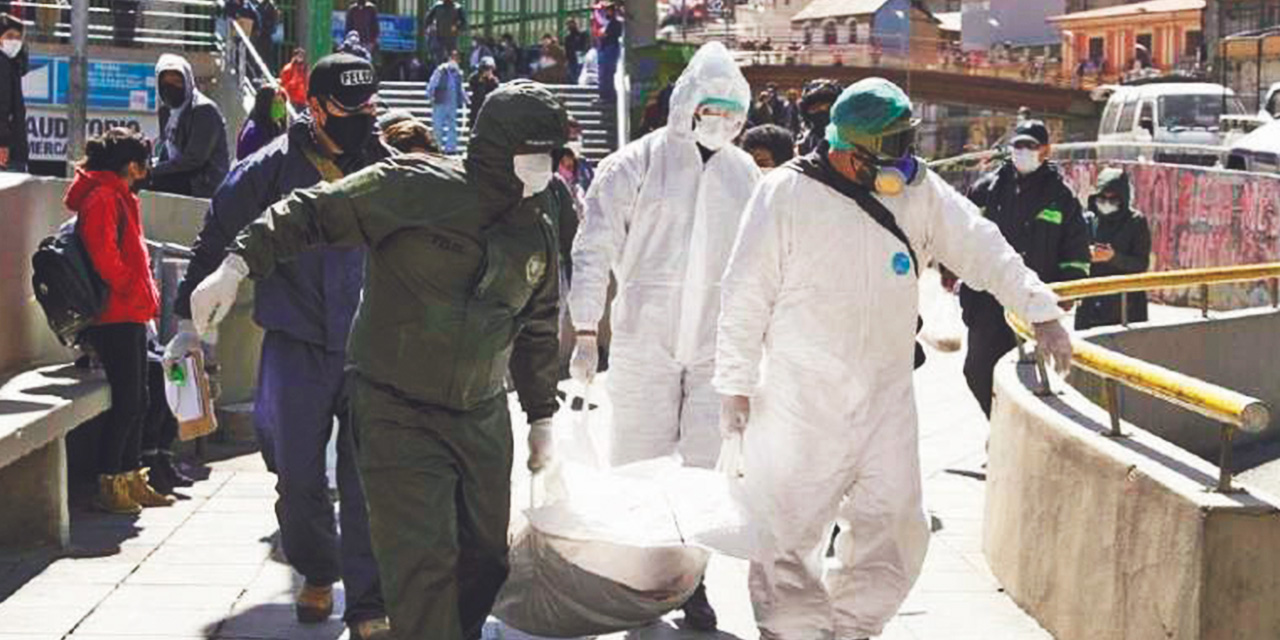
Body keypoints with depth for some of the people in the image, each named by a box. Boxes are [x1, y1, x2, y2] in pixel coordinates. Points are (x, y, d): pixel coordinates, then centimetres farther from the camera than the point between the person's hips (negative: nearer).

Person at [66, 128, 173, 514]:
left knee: (136, 400, 13)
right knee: (127, 401, -9)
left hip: (130, 316, 10)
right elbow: (103, 255, -22)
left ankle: (131, 479, 20)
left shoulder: (118, 196, 20)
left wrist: (146, 299, 14)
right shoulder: (103, 197, -13)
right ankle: (109, 486, -3)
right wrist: (134, 290, -12)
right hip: (117, 316, -10)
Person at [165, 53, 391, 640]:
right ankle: (316, 573, 33)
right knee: (298, 476, 8)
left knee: (368, 479, -4)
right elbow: (217, 239, 5)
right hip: (297, 345, 0)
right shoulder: (272, 168, -5)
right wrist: (191, 320, 7)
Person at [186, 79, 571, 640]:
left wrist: (542, 416, 21)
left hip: (483, 421, 7)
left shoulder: (537, 231, 7)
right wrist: (236, 267, -21)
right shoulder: (415, 188, -14)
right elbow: (312, 214, -12)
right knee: (423, 564, -12)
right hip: (398, 418, -6)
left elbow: (537, 329, 19)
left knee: (485, 561, 14)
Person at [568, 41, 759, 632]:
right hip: (645, 344, -3)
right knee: (639, 465, 5)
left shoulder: (744, 174, 8)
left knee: (708, 469, 1)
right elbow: (594, 250, -4)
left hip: (717, 347, 3)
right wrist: (586, 332, -9)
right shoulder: (634, 166, -4)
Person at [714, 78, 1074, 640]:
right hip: (799, 397, -4)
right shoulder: (785, 195, -9)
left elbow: (982, 249, 9)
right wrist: (735, 385, -5)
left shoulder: (919, 191, 3)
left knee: (895, 522, 3)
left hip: (886, 394, 4)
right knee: (787, 529, -1)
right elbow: (746, 294, -5)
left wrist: (1040, 311, 2)